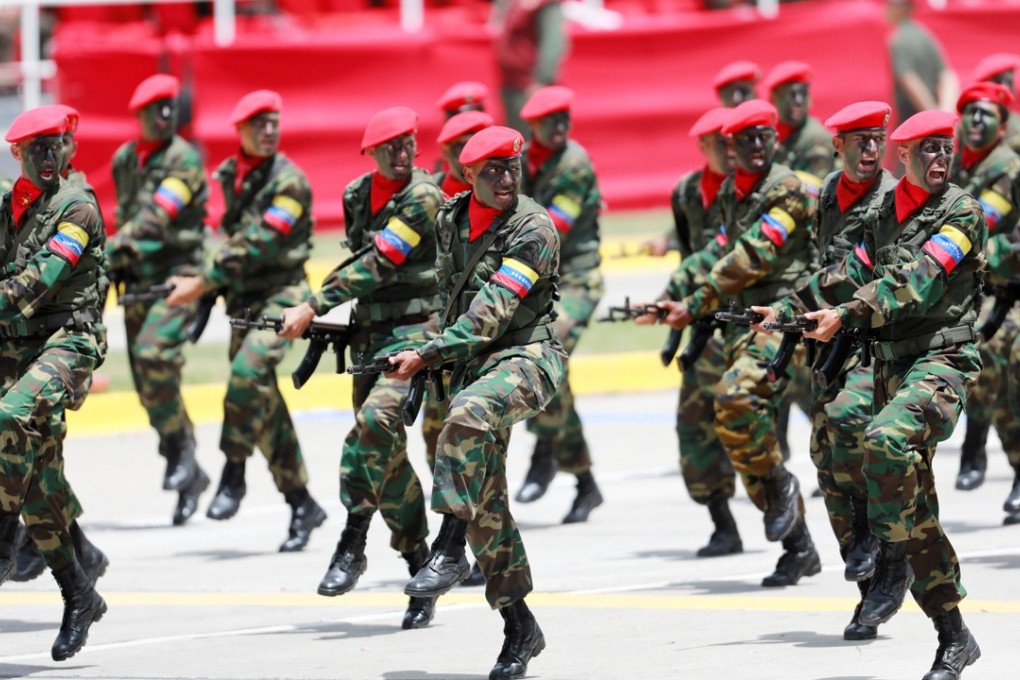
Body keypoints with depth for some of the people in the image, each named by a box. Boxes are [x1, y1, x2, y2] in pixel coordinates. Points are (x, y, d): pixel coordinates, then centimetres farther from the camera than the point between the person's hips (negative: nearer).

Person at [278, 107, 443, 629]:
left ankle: (352, 541, -20)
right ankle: (419, 569, 15)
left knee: (376, 420, -28)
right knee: (386, 448, 6)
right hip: (369, 332, 7)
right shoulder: (357, 196, 10)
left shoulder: (421, 198, -12)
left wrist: (313, 308, -24)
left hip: (416, 328, -7)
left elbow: (379, 265, -20)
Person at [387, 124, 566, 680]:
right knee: (483, 499, 3)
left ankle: (449, 550, -34)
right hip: (472, 364, 7)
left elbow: (492, 311, -22)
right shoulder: (450, 219, 8)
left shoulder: (533, 229, -13)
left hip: (527, 355, -7)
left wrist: (427, 356, -27)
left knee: (469, 415, -38)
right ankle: (519, 625, 12)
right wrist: (438, 355, 28)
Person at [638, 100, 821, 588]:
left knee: (736, 396, -31)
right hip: (744, 323, 8)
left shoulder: (787, 189, -10)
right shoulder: (730, 193, 15)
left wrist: (695, 305, -18)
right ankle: (798, 549, 13)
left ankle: (780, 486, -10)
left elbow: (751, 259, -18)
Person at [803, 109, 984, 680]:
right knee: (916, 511, 6)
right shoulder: (885, 216, 15)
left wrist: (847, 316, -26)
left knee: (886, 440, -35)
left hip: (940, 362, -7)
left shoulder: (961, 213, -7)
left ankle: (893, 561, -19)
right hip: (891, 367, 7)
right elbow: (853, 275, 16)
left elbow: (918, 281, -19)